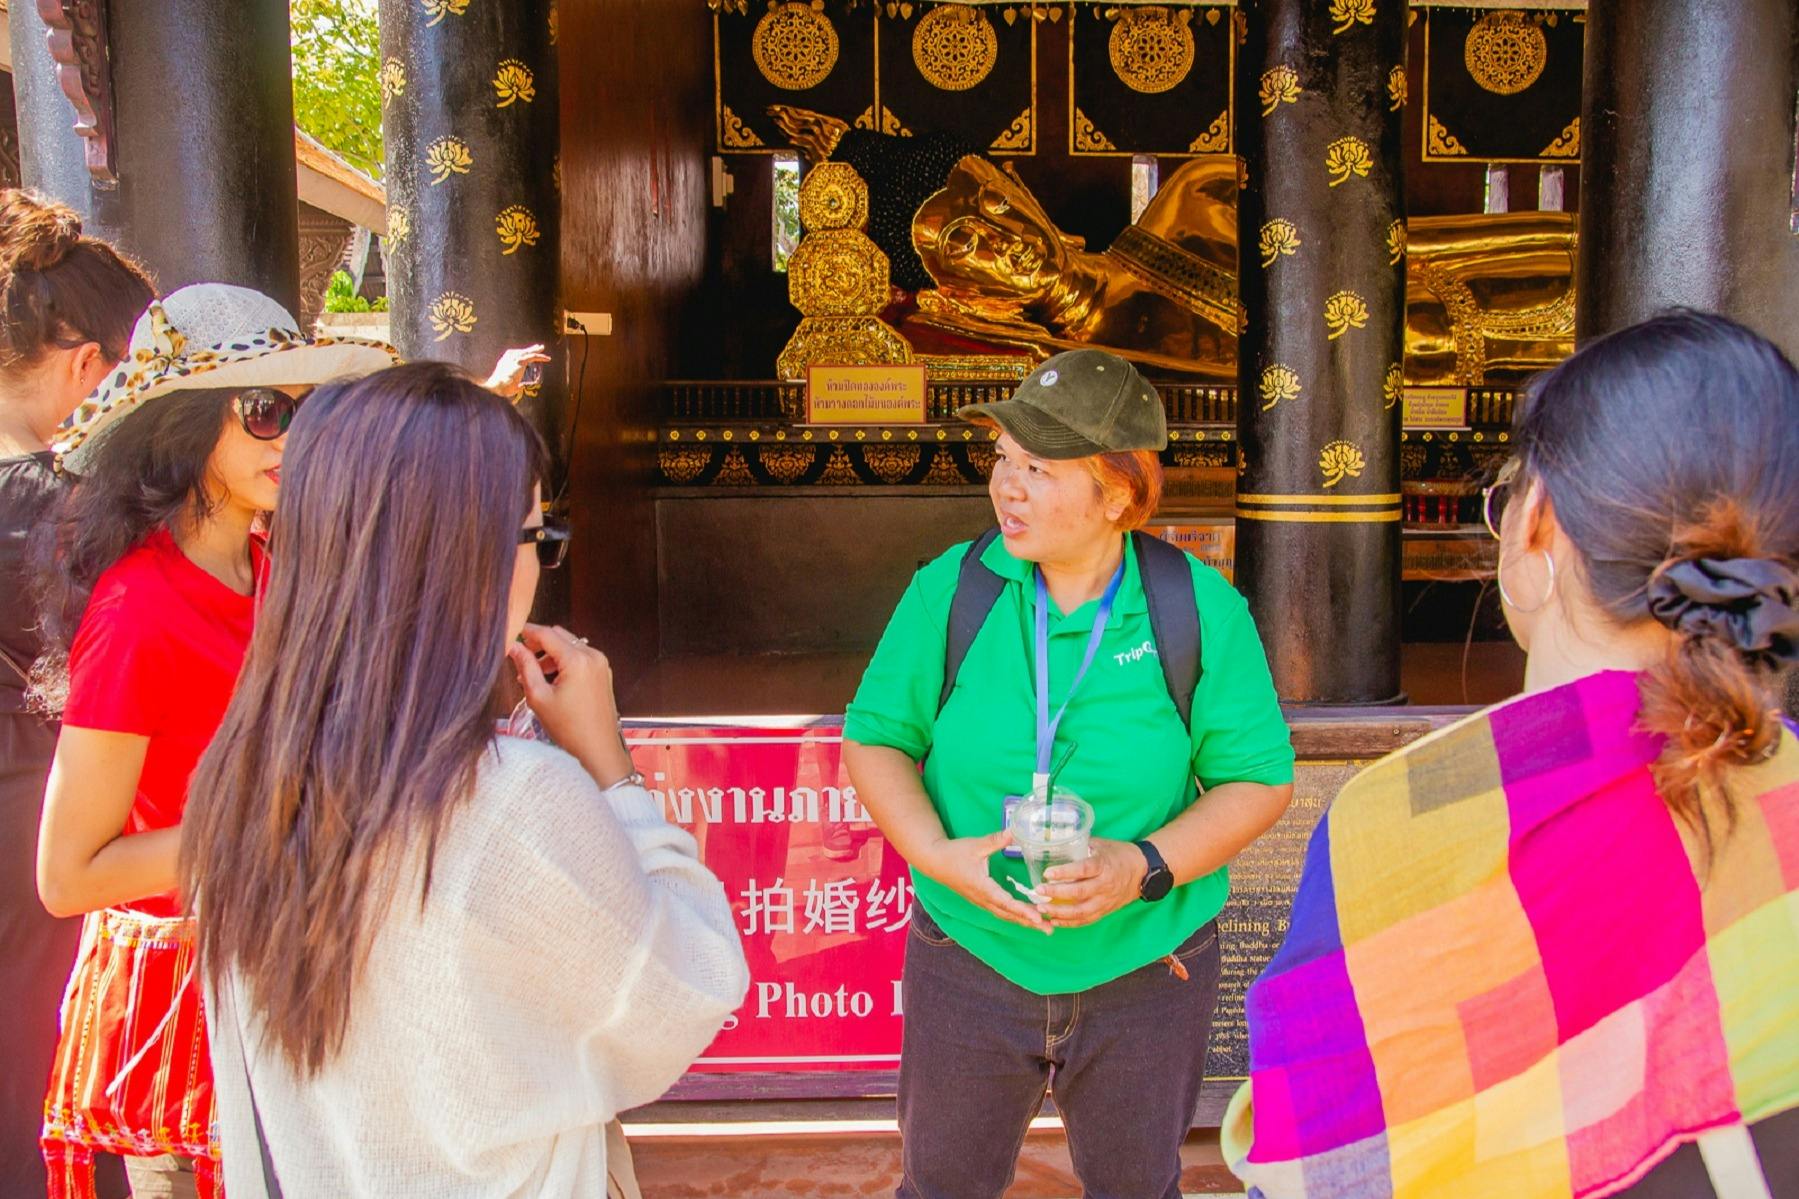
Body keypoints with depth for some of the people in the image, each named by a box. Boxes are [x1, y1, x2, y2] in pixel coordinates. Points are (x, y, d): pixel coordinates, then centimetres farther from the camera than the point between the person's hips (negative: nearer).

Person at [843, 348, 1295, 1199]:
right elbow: (875, 739, -2)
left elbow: (1259, 779, -7)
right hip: (971, 960, 1)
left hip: (1147, 971, 0)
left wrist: (1145, 866, -23)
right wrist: (942, 855, -20)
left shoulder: (1201, 610, -11)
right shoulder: (950, 592, -9)